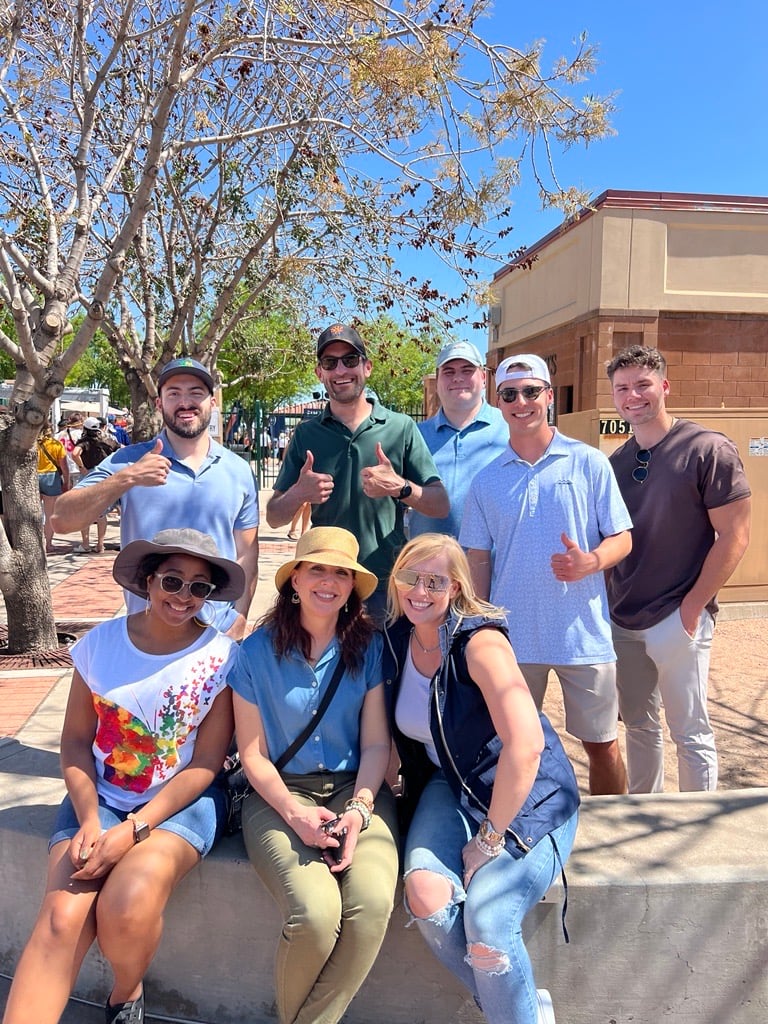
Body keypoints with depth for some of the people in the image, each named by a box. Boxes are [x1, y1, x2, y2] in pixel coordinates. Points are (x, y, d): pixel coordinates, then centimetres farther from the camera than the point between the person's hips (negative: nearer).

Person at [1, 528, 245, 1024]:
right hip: (101, 797, 2)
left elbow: (207, 763, -8)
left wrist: (135, 830, -17)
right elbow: (75, 741, 2)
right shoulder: (100, 643, -1)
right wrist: (89, 820, -12)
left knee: (127, 905, -25)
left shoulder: (222, 657, -8)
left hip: (183, 801, -2)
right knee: (62, 918, -23)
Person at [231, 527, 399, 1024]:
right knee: (317, 912, -26)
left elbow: (376, 743, 1)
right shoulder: (256, 652, -1)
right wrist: (295, 814, -14)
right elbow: (253, 753, 0)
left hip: (357, 789, 2)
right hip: (280, 793, -1)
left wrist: (358, 809, -15)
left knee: (373, 901, -26)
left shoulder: (369, 647, 2)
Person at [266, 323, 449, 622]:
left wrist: (400, 487, -21)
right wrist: (299, 494, -15)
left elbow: (440, 505, -2)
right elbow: (274, 517, 6)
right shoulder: (305, 434, 5)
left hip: (388, 585, -1)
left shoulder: (401, 428, 0)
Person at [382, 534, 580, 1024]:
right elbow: (390, 730, 12)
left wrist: (489, 838, -20)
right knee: (425, 894, -20)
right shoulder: (396, 640, -2)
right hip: (452, 787, 5)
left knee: (487, 922, -24)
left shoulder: (479, 640, -21)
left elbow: (525, 744, -28)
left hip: (527, 797, -5)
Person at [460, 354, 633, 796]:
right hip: (513, 636, 2)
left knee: (602, 743, 10)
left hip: (584, 633, -1)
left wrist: (591, 561, -21)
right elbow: (478, 559, 8)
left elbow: (622, 538, 0)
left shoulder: (589, 463, -1)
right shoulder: (487, 479, 6)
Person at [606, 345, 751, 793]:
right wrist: (607, 602, 6)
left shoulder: (708, 449, -9)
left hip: (678, 620, -6)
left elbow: (735, 535, -11)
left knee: (691, 734, 4)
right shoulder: (617, 462, 8)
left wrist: (692, 608, -12)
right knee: (639, 726, 17)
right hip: (623, 621, 6)